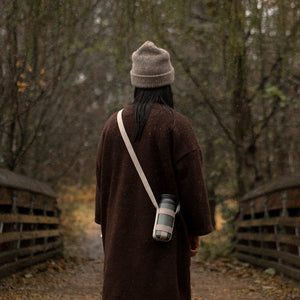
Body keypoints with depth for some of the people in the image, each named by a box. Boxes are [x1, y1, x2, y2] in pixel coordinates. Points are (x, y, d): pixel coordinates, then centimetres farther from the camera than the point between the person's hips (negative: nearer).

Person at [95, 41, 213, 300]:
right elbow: (191, 181, -13)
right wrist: (196, 231, -2)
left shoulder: (115, 123, 2)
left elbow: (103, 179, 6)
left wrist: (107, 227, 16)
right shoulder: (176, 125, -12)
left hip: (124, 234, 4)